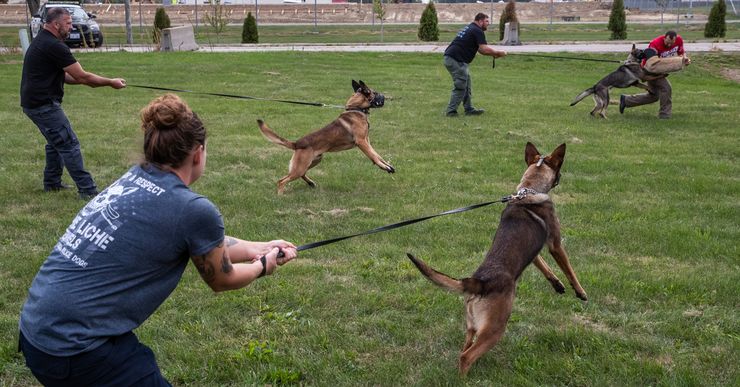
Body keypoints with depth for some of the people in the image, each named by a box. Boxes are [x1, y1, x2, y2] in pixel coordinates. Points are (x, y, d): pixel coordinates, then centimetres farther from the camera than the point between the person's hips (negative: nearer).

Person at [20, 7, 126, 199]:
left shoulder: (41, 41, 14)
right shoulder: (54, 46, -18)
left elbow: (62, 75, 18)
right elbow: (82, 77, -16)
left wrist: (86, 80, 6)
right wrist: (110, 82, -6)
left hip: (34, 102, 10)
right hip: (44, 104, -10)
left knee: (56, 141, 23)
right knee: (69, 144, -8)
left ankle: (52, 183, 32)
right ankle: (88, 190, -7)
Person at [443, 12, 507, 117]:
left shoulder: (470, 28, 22)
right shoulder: (477, 31, -9)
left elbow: (480, 49, 24)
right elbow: (485, 49, -18)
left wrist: (493, 54, 12)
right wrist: (499, 53, -5)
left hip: (450, 58, 10)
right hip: (456, 61, -10)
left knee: (467, 86, 15)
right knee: (460, 87, -5)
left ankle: (469, 109, 19)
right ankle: (451, 111, -2)